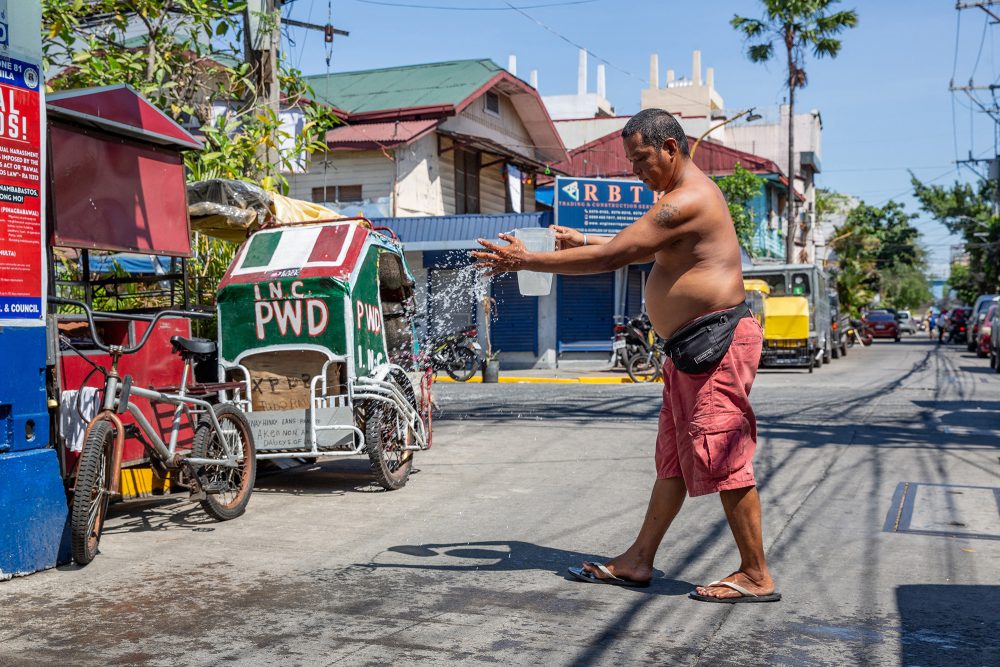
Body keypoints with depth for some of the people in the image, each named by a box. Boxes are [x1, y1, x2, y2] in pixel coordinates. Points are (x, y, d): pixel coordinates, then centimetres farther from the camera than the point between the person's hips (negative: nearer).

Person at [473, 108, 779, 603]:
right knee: (673, 461, 13)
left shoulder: (688, 201, -17)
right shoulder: (685, 198, 18)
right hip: (692, 351, 11)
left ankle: (756, 577, 5)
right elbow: (639, 251, 31)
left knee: (724, 462, -5)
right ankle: (638, 562, 20)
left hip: (717, 344, -11)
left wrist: (524, 261, -16)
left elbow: (611, 258, -20)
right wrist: (582, 242, 18)